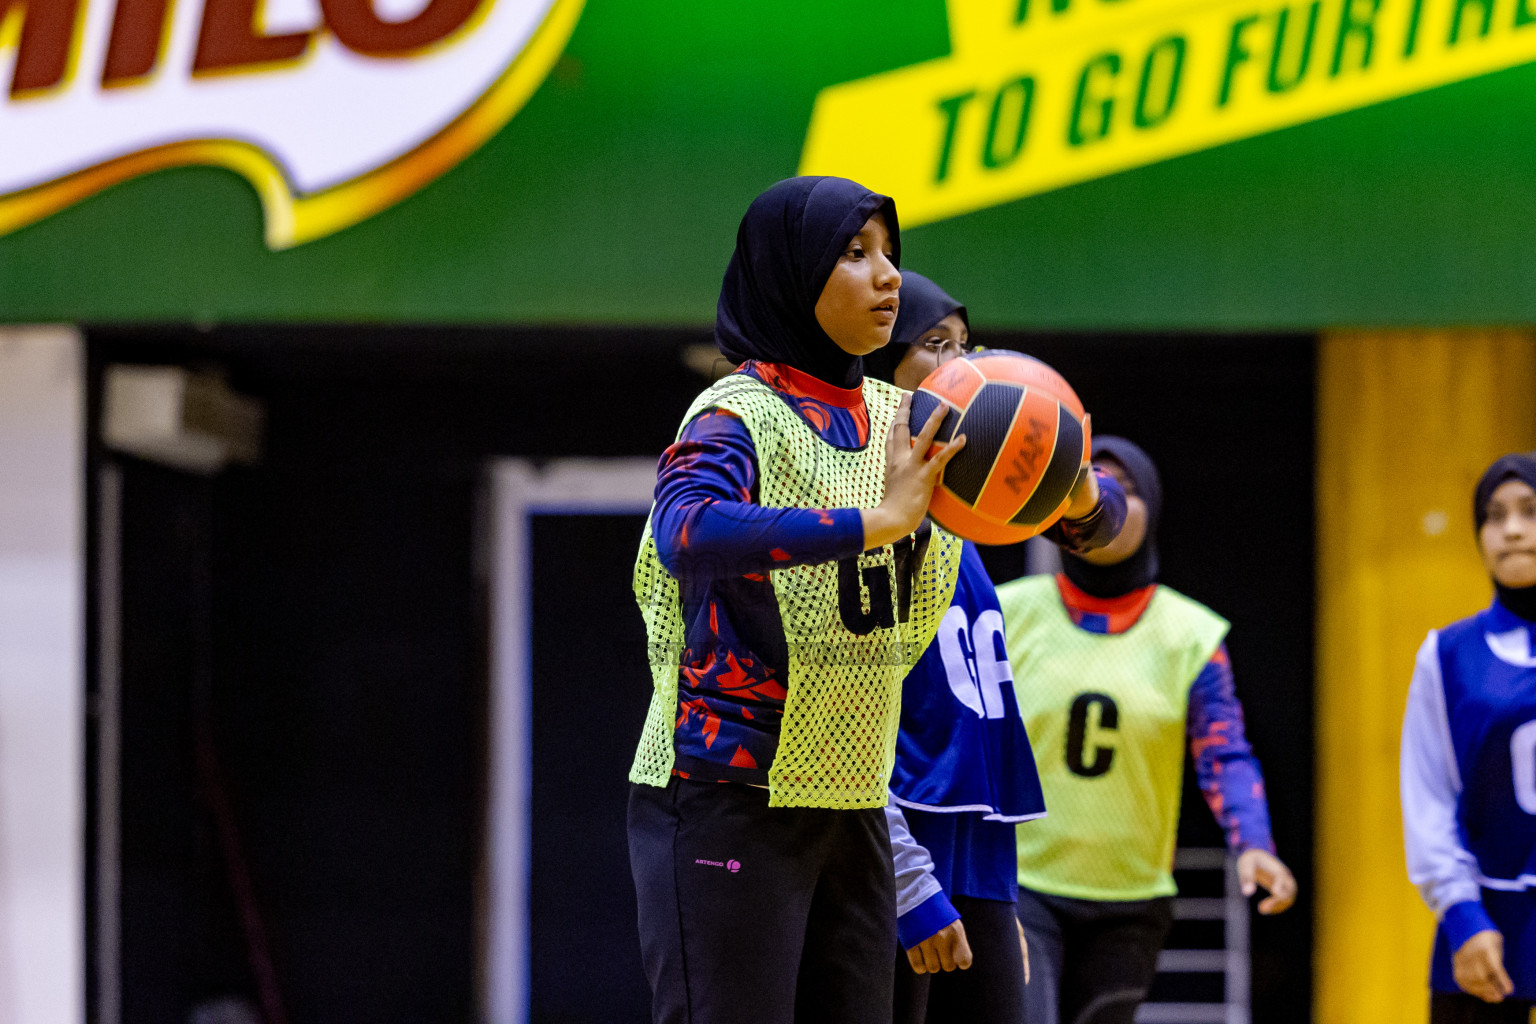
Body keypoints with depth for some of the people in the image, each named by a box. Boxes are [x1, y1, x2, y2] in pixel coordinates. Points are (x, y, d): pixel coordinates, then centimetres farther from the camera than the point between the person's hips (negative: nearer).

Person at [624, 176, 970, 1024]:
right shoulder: (739, 415, -11)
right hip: (731, 797, -7)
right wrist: (876, 520, -36)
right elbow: (687, 531, -32)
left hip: (850, 803, 7)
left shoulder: (899, 418, 11)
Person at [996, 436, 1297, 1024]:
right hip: (1019, 884, -2)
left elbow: (1225, 756, -6)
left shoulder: (1189, 634, 3)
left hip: (1130, 902, 2)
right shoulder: (1011, 614, 1)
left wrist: (1252, 844, -23)